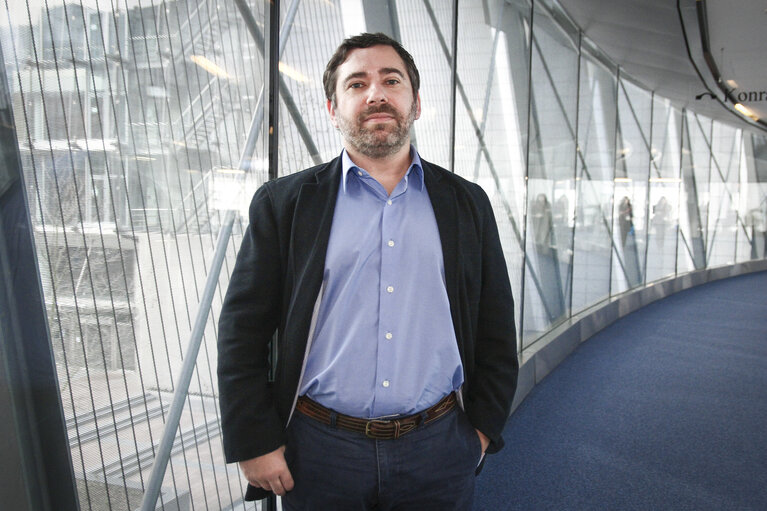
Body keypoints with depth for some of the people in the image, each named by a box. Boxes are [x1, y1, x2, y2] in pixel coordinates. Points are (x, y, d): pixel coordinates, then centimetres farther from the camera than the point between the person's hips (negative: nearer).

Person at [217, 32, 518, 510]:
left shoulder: (468, 203, 3)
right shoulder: (284, 202, -2)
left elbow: (496, 331, 6)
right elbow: (243, 331, -3)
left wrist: (484, 426, 3)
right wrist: (255, 443, -5)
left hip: (440, 449, 2)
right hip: (320, 451, -1)